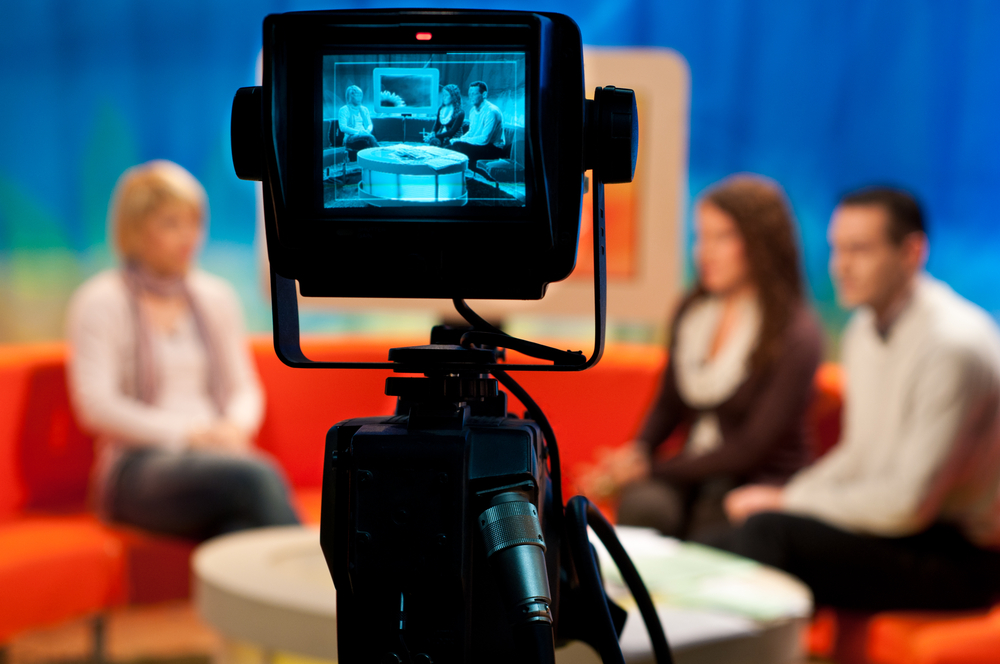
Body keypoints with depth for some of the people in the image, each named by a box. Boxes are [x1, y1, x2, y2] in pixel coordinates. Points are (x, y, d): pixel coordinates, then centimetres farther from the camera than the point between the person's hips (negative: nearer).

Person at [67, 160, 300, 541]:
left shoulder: (216, 297, 19)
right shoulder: (100, 302, 3)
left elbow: (245, 389, 19)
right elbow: (96, 405, -7)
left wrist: (235, 428, -5)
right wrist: (186, 435, -16)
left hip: (216, 458, 4)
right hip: (140, 470, -4)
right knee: (255, 476, -37)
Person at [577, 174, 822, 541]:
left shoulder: (796, 335, -11)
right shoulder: (691, 313, 10)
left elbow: (752, 447, -12)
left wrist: (651, 469, -13)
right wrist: (636, 452, -3)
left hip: (761, 483, -4)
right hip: (692, 473, 4)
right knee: (641, 505, -29)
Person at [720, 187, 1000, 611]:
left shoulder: (953, 345, -20)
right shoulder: (864, 330, 8)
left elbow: (909, 503, -23)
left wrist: (789, 503, -13)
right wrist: (786, 497, -1)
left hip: (958, 557, -8)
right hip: (887, 525, 8)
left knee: (769, 532, -28)